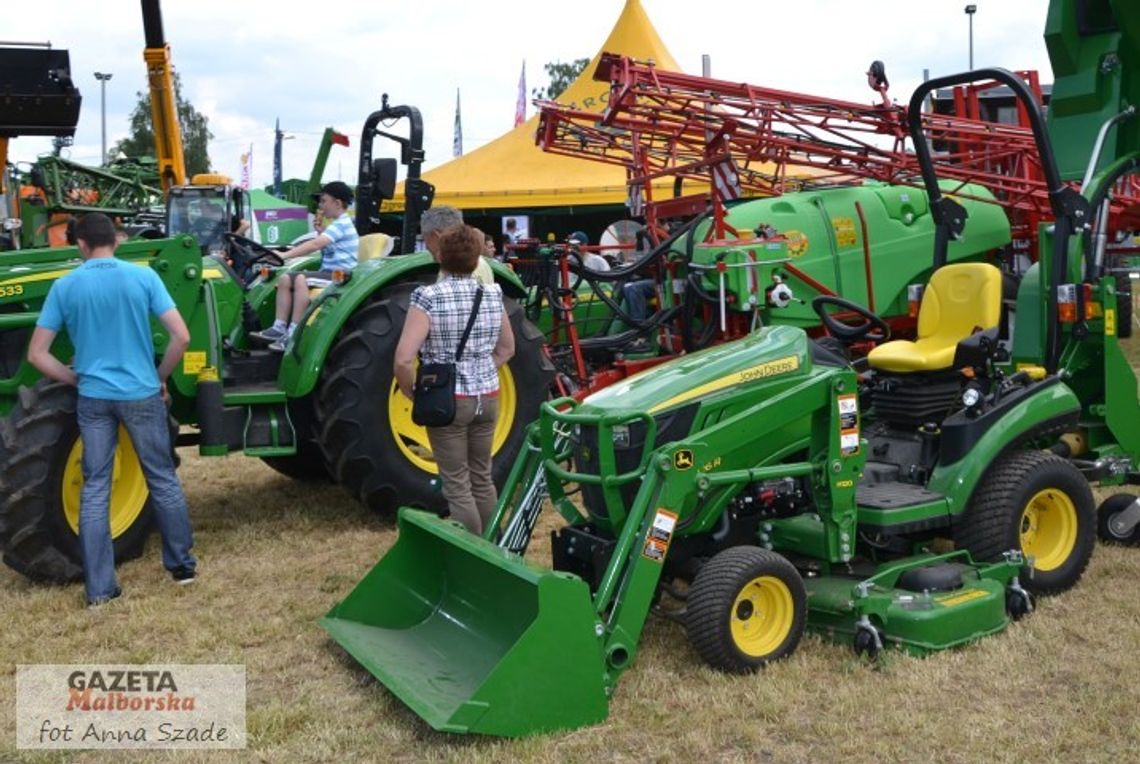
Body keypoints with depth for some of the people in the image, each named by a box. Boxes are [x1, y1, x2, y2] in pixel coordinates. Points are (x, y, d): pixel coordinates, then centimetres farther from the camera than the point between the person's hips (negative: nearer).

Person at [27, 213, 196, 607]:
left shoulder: (64, 287, -1)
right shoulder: (143, 276, -5)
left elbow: (36, 354, -1)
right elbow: (181, 337, -9)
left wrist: (76, 380, 11)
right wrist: (161, 377, 5)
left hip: (93, 398, 1)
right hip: (141, 394, -1)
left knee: (95, 490, 7)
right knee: (163, 479, 13)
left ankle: (99, 586, 10)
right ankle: (182, 563, 23)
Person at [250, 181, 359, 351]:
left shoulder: (341, 224, -14)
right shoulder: (337, 224, 19)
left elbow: (314, 245, -26)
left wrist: (284, 255, -30)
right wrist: (320, 229, 9)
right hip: (328, 272, 10)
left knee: (301, 279, -33)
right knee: (285, 278, -1)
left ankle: (293, 334, -35)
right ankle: (279, 327, -9)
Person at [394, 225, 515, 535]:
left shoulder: (428, 297, -15)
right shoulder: (493, 294, 1)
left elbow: (403, 359, -21)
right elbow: (507, 349, 15)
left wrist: (412, 392, -5)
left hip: (447, 401, -5)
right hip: (487, 397, 5)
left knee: (457, 486, 5)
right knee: (482, 478, 19)